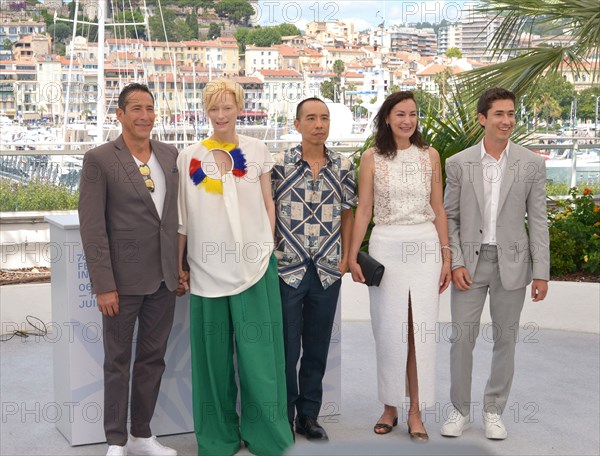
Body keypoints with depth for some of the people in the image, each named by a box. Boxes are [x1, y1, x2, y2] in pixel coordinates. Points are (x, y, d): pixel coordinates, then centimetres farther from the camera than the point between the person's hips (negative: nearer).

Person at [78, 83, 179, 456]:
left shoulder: (170, 155, 7)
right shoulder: (99, 160, -9)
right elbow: (92, 228, -11)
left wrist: (180, 265, 8)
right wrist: (104, 286, -14)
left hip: (164, 278, 5)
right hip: (124, 279, -5)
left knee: (153, 358, 13)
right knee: (118, 361, 8)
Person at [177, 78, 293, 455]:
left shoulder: (257, 151, 5)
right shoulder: (190, 157, 5)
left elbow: (268, 203, 10)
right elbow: (183, 215, 7)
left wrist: (266, 247, 2)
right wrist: (178, 264, 6)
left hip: (253, 265, 0)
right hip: (208, 267, 1)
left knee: (258, 350, 0)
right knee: (213, 353, 7)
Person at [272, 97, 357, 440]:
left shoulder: (344, 167, 3)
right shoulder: (280, 164, -4)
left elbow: (347, 214, 10)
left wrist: (346, 258, 4)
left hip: (328, 271, 3)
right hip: (287, 268, -2)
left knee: (318, 348, 11)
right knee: (286, 348, 3)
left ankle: (309, 415, 24)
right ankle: (284, 417, 17)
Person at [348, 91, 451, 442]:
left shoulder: (430, 155, 5)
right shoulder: (371, 158, 2)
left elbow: (438, 208, 7)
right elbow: (364, 210, 2)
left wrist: (446, 255, 3)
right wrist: (352, 256, -3)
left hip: (425, 247, 1)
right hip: (386, 247, -1)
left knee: (421, 329, 0)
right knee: (389, 329, 4)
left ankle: (416, 412, 9)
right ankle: (390, 407, 18)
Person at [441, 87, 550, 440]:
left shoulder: (532, 164, -2)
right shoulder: (458, 163, -1)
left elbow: (538, 221, -1)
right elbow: (449, 217, 3)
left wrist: (541, 272, -4)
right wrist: (455, 263, -7)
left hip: (512, 262, 0)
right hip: (470, 263, 0)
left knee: (505, 339, 8)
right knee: (462, 338, 2)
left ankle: (494, 411, 23)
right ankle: (460, 410, 17)